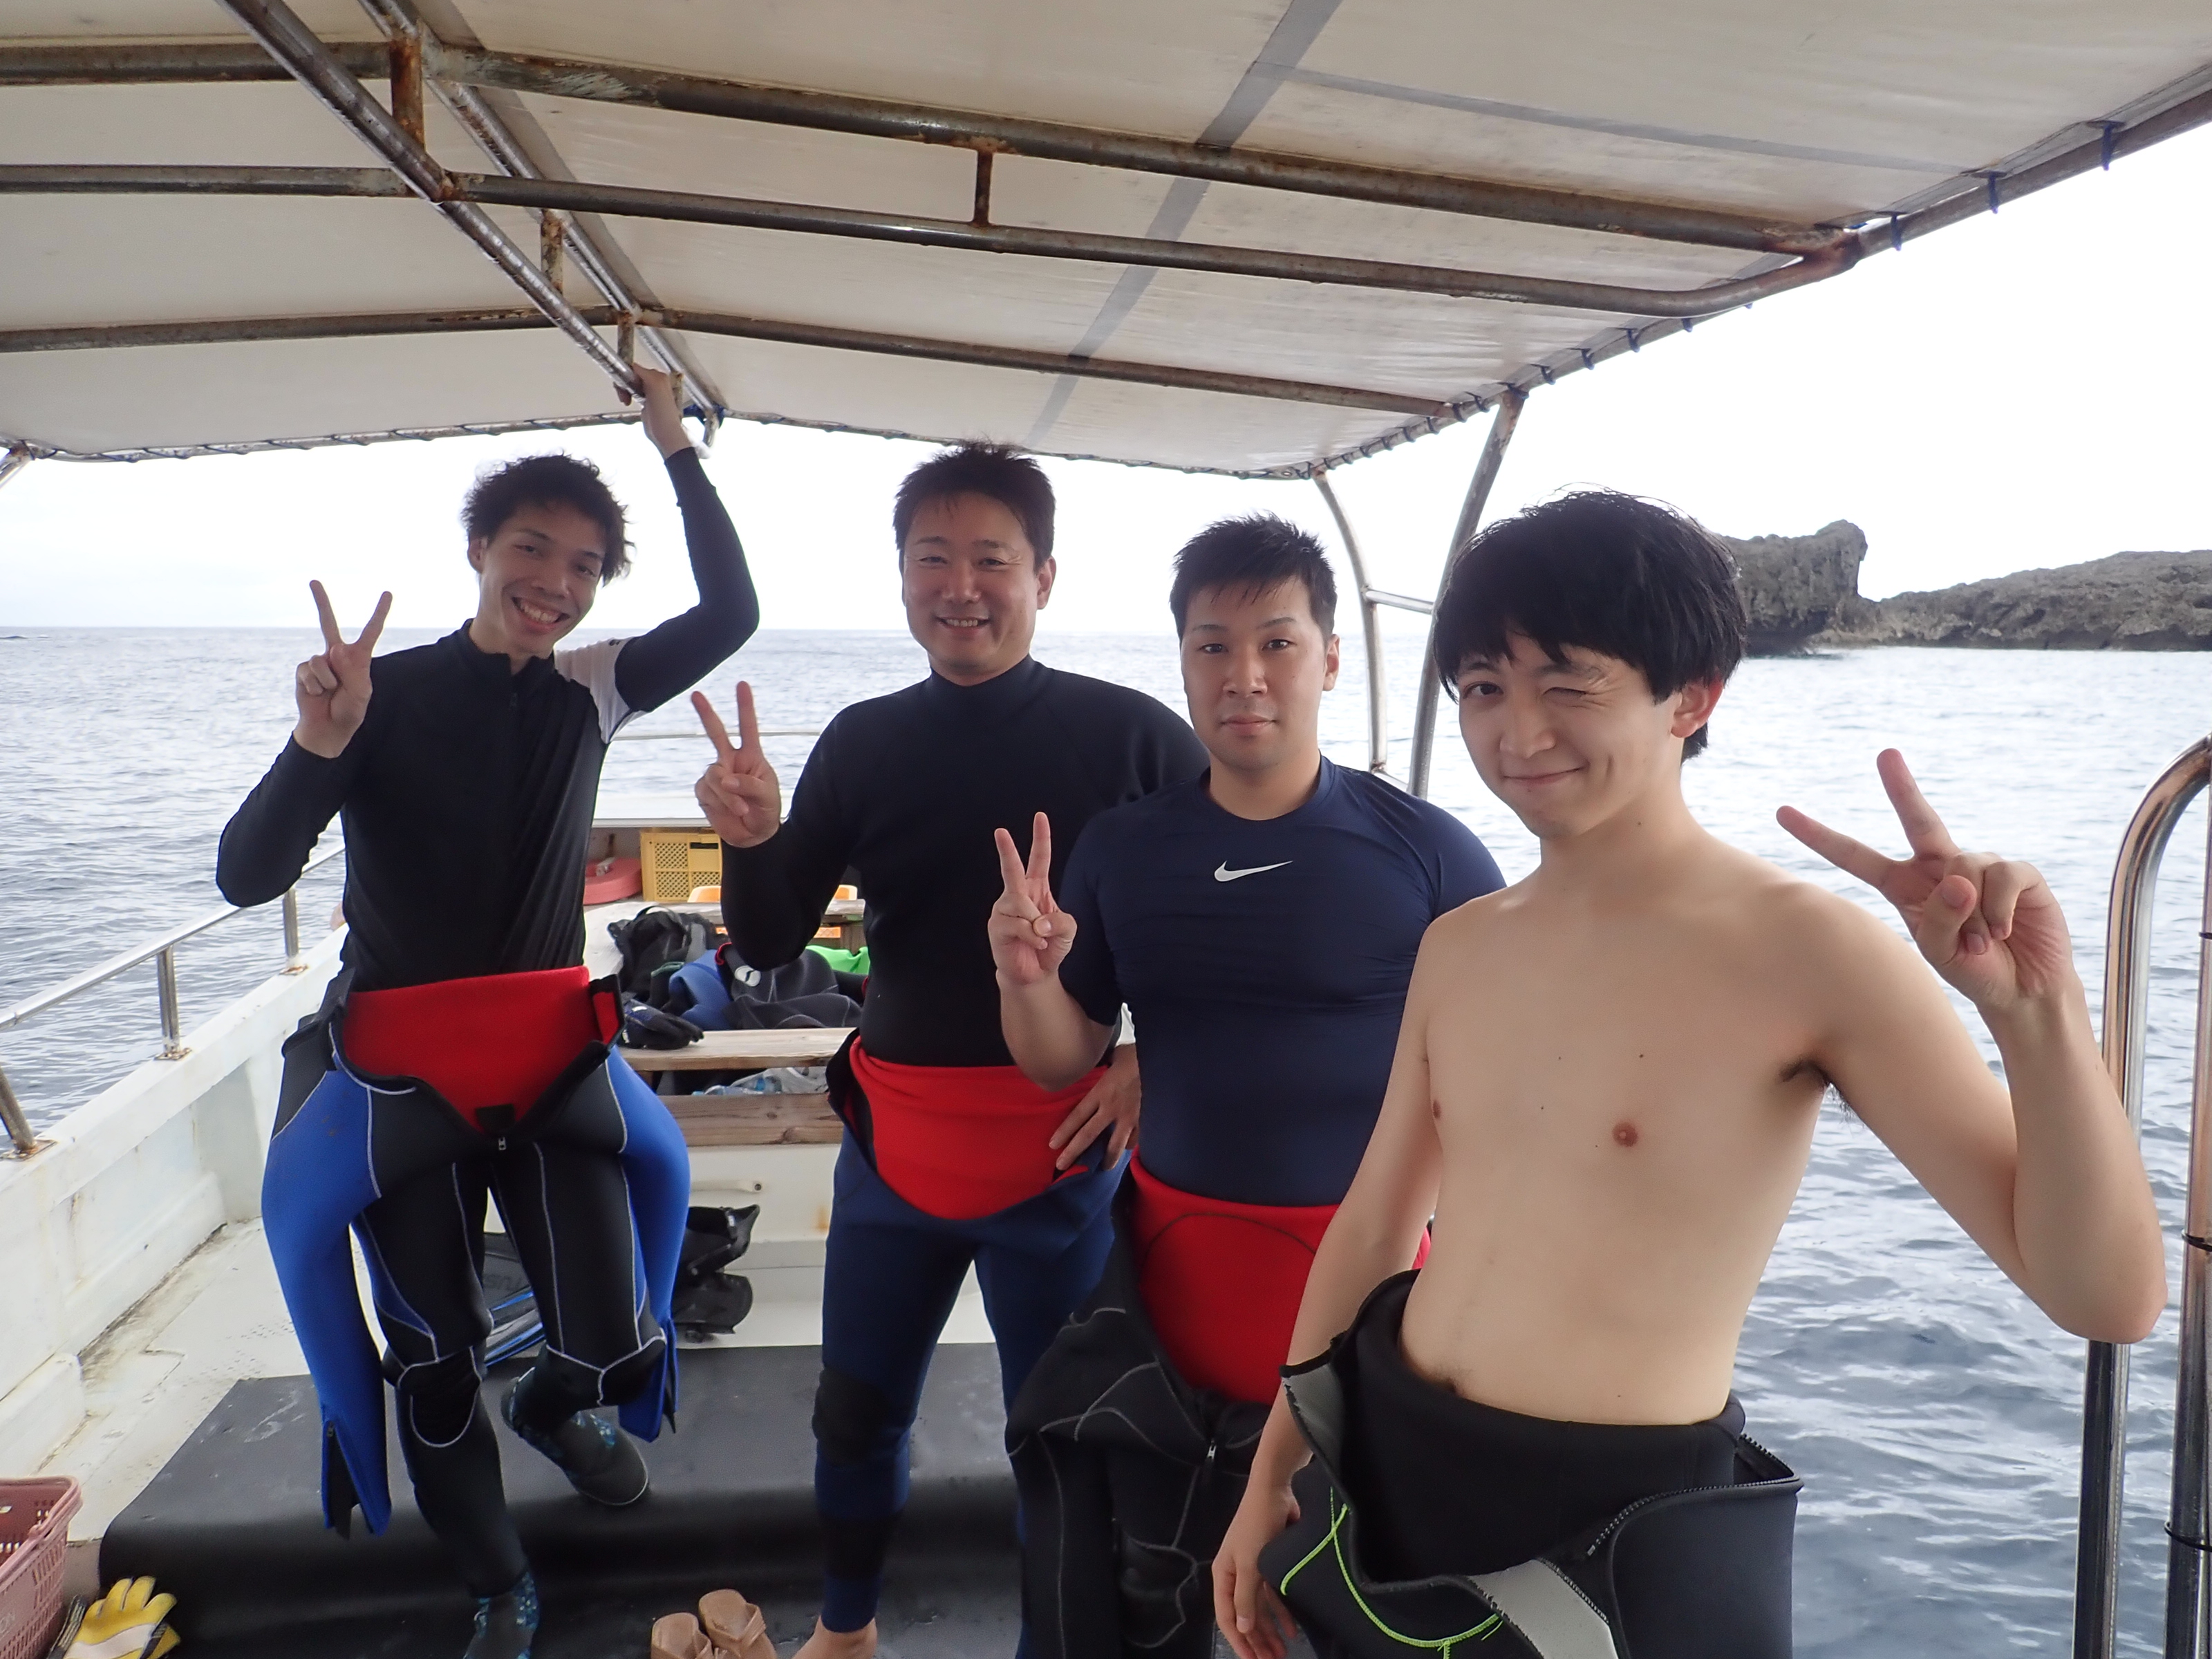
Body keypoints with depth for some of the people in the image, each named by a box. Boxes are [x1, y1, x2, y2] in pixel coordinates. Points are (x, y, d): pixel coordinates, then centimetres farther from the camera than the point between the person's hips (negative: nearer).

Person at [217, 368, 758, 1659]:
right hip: (404, 1071, -2)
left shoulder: (587, 693, 2)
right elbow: (247, 877, -13)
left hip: (552, 1057, 2)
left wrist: (679, 450, -3)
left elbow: (732, 614, -2)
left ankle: (553, 1408, 34)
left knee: (615, 1349, -4)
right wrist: (320, 745, -31)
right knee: (437, 1369, 7)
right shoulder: (387, 692, -8)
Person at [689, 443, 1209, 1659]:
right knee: (854, 1409, 19)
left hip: (1063, 1139, -4)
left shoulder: (1132, 736, -9)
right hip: (894, 1135, 4)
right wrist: (749, 839, -16)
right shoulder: (861, 743, 2)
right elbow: (771, 944, 4)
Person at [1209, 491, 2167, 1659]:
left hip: (1620, 1548, -5)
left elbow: (2108, 1299, -17)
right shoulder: (1457, 947, 1)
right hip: (1381, 1488, 5)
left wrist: (2037, 1014, -34)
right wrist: (1270, 1478, 14)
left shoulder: (1804, 951, -16)